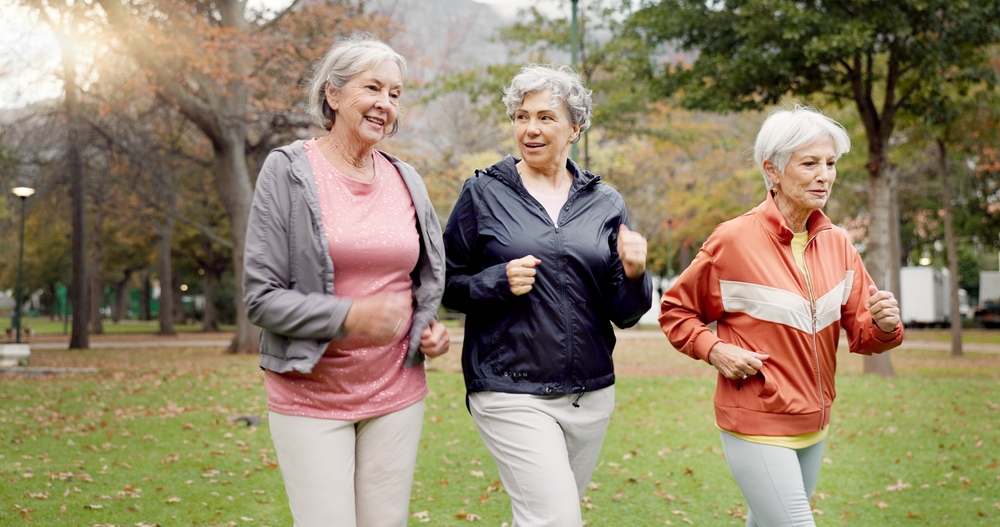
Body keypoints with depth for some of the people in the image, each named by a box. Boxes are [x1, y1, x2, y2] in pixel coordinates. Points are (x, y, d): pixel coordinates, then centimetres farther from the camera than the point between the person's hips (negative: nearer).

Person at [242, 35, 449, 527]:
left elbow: (430, 278, 23)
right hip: (311, 395, -4)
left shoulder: (406, 180, 8)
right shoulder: (289, 171, -6)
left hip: (396, 392, 5)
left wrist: (431, 327, 2)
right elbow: (261, 297, -10)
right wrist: (350, 317, -22)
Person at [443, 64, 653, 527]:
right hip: (512, 392, -4)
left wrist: (633, 275, -13)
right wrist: (498, 282, -16)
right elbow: (446, 284, 2)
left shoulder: (604, 204, 7)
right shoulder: (483, 193, -1)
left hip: (590, 392, 4)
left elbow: (624, 314, 7)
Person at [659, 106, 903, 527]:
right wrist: (713, 350, -17)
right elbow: (675, 310, -1)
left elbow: (859, 332, 7)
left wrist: (883, 325, -15)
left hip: (813, 426, 6)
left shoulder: (837, 244, 3)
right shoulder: (733, 240, -12)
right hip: (756, 425, -6)